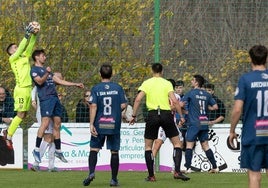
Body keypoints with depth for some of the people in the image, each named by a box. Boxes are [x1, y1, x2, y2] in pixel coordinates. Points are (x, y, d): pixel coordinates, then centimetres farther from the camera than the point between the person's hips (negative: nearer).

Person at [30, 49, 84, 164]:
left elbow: (59, 81, 28)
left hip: (55, 98, 8)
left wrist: (75, 84, 24)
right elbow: (40, 81, -14)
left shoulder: (46, 69, 28)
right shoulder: (34, 70, 3)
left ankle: (58, 151, 11)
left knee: (57, 124, 6)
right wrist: (47, 74, -33)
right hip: (45, 98, -8)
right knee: (45, 123, -18)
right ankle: (36, 150, -16)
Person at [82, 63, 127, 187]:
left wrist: (91, 124, -9)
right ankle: (114, 179, 7)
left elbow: (93, 107, -9)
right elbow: (123, 105, -1)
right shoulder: (118, 88, 2)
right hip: (114, 126, 1)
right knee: (114, 152, 7)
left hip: (99, 126, -1)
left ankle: (91, 172, -15)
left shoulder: (95, 89, -2)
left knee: (94, 149, 5)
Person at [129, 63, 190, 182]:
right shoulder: (167, 83, 4)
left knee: (148, 146, 12)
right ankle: (177, 171, -4)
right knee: (177, 143, 10)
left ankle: (151, 175, 7)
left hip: (152, 114, 0)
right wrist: (181, 116, 2)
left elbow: (138, 99, -5)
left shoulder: (147, 83, 5)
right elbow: (174, 101, -6)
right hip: (166, 113, 0)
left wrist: (134, 116, 0)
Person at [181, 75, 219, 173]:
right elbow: (215, 107, 11)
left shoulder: (191, 93, -6)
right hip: (204, 123, 5)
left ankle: (188, 168, -8)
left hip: (194, 123, -5)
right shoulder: (206, 94, 9)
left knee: (189, 145, -1)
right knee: (205, 145, 11)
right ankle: (215, 167, 9)